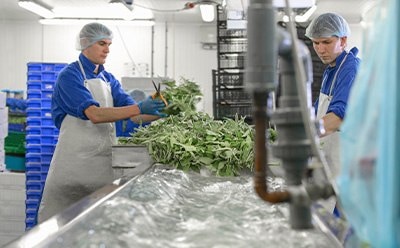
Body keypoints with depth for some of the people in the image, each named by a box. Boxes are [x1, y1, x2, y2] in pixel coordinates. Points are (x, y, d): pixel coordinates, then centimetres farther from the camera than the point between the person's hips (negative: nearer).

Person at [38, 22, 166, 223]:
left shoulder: (108, 79, 13)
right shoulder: (69, 76, -8)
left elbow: (131, 112, 5)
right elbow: (94, 114, -22)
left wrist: (160, 113, -13)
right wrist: (139, 108, -29)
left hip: (104, 159, 6)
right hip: (75, 159, -6)